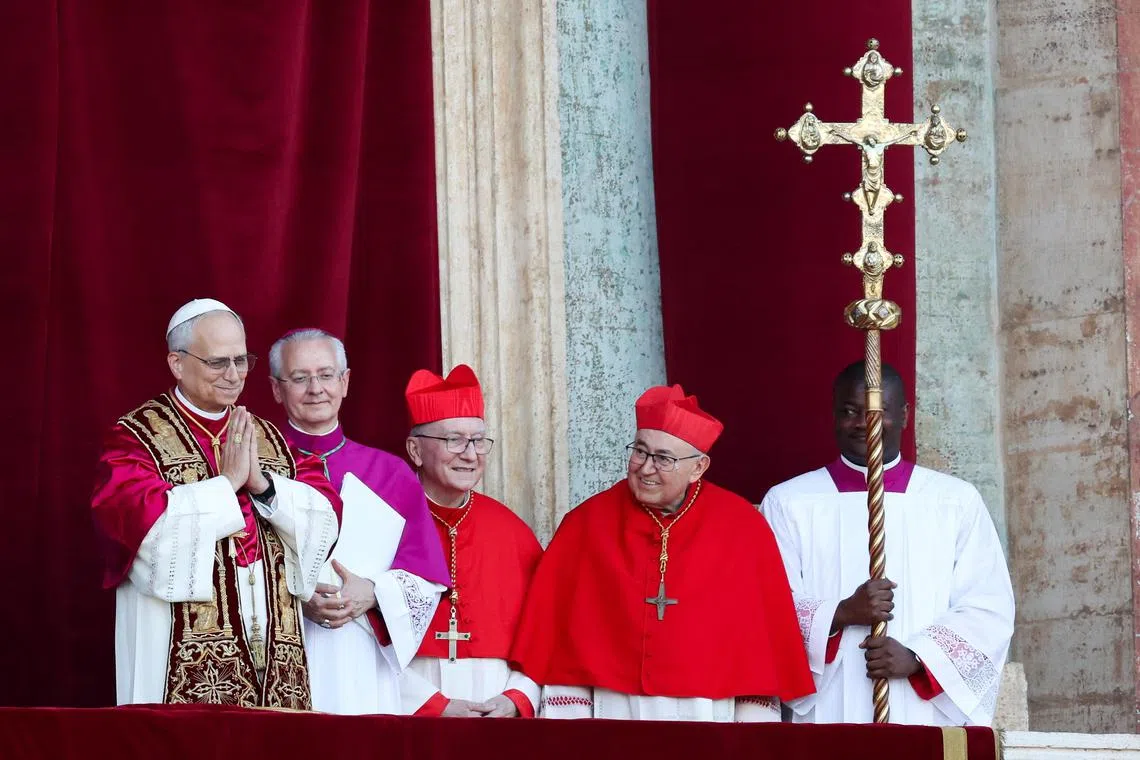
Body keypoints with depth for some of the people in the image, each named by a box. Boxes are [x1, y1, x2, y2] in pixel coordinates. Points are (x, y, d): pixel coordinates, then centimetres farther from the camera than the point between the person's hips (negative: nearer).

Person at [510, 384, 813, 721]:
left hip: (709, 716, 0)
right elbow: (558, 632, 1)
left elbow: (765, 634, 0)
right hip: (611, 716, 1)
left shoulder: (743, 528, 0)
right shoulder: (586, 525, 1)